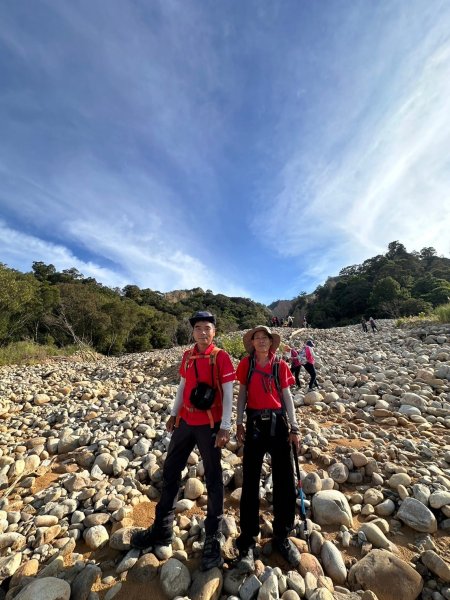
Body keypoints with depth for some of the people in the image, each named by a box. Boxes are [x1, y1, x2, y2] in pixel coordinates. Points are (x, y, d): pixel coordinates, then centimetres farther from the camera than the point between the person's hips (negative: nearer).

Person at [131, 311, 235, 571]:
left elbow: (228, 394, -13)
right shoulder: (187, 356, 5)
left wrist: (225, 428, -16)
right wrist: (174, 414, 13)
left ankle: (213, 538, 30)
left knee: (213, 479, 10)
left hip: (209, 425, -5)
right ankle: (162, 529, 39)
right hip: (185, 422, 6)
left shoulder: (221, 357, -12)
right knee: (170, 471, 17)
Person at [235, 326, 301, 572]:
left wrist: (294, 427, 2)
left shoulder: (281, 365, 1)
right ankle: (247, 542, 25)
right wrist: (239, 423, 0)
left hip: (278, 424, 1)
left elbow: (287, 396, 4)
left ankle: (282, 537, 33)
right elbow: (242, 393, 4)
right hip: (255, 424, -1)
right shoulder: (246, 363, 0)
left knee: (285, 483, 10)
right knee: (250, 483, 7)